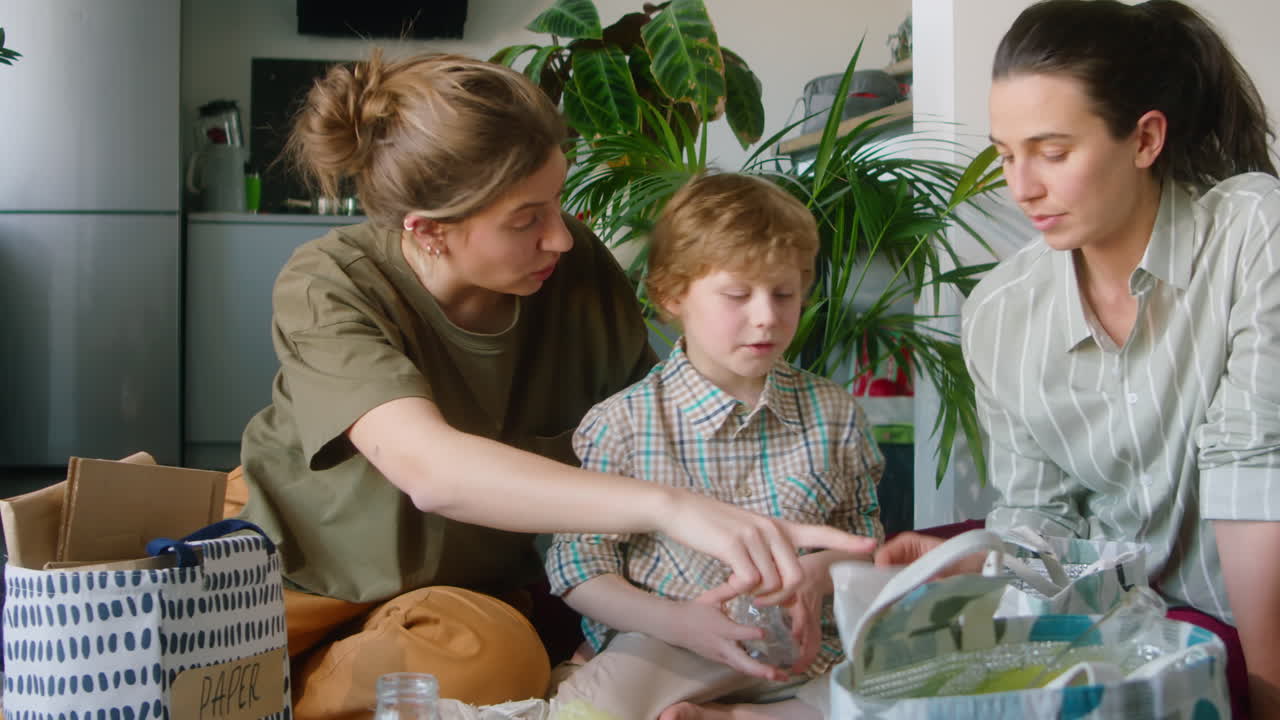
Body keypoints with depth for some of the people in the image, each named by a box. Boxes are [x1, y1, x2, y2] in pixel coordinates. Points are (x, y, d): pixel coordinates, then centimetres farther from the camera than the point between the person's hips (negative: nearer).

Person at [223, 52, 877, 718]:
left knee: (499, 658, -30)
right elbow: (429, 469, -40)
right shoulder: (326, 289, -24)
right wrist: (670, 506, -51)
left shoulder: (577, 266, -14)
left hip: (453, 588, 3)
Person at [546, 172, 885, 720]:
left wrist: (820, 573, -9)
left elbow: (863, 534, 15)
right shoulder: (622, 423, -5)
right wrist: (679, 623, -19)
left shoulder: (833, 414, 4)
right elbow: (577, 562, -4)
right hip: (661, 648, -4)